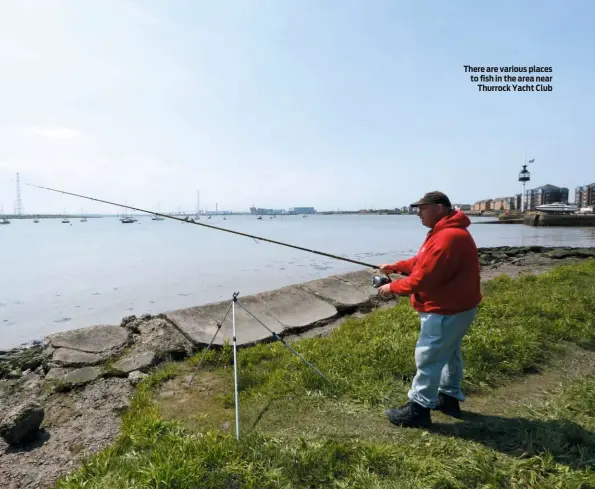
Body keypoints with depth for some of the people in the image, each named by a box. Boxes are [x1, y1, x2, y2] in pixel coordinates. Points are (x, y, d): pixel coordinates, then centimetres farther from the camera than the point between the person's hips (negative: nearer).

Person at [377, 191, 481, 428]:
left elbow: (424, 278, -28)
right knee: (449, 353, 21)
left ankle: (418, 409, 9)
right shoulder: (444, 231, 10)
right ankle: (449, 398, 37)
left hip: (447, 310, -11)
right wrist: (396, 266, 4)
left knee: (428, 357, -2)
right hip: (454, 307, 11)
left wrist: (393, 287, -15)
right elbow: (423, 262, 16)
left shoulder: (448, 237, -27)